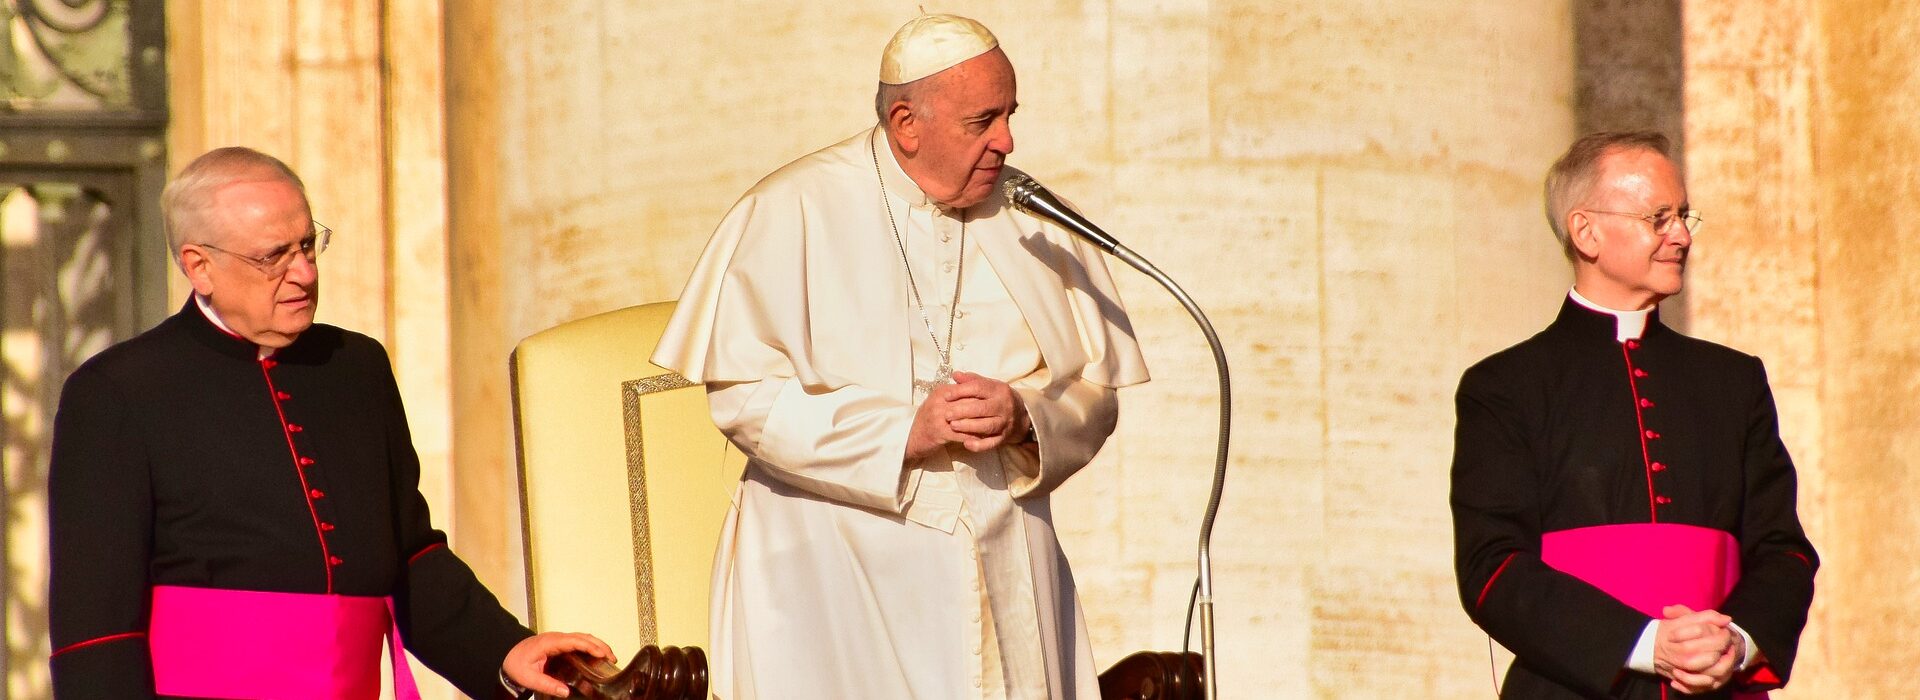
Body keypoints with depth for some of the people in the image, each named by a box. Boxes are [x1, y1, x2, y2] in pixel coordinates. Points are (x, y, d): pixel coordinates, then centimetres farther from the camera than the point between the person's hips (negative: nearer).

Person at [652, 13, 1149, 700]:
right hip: (834, 577, -3)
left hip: (1003, 572, 4)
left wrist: (1024, 418, -13)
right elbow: (742, 392, -11)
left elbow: (1096, 392, 9)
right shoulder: (795, 212, -4)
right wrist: (904, 431, -18)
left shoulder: (1036, 223, 8)